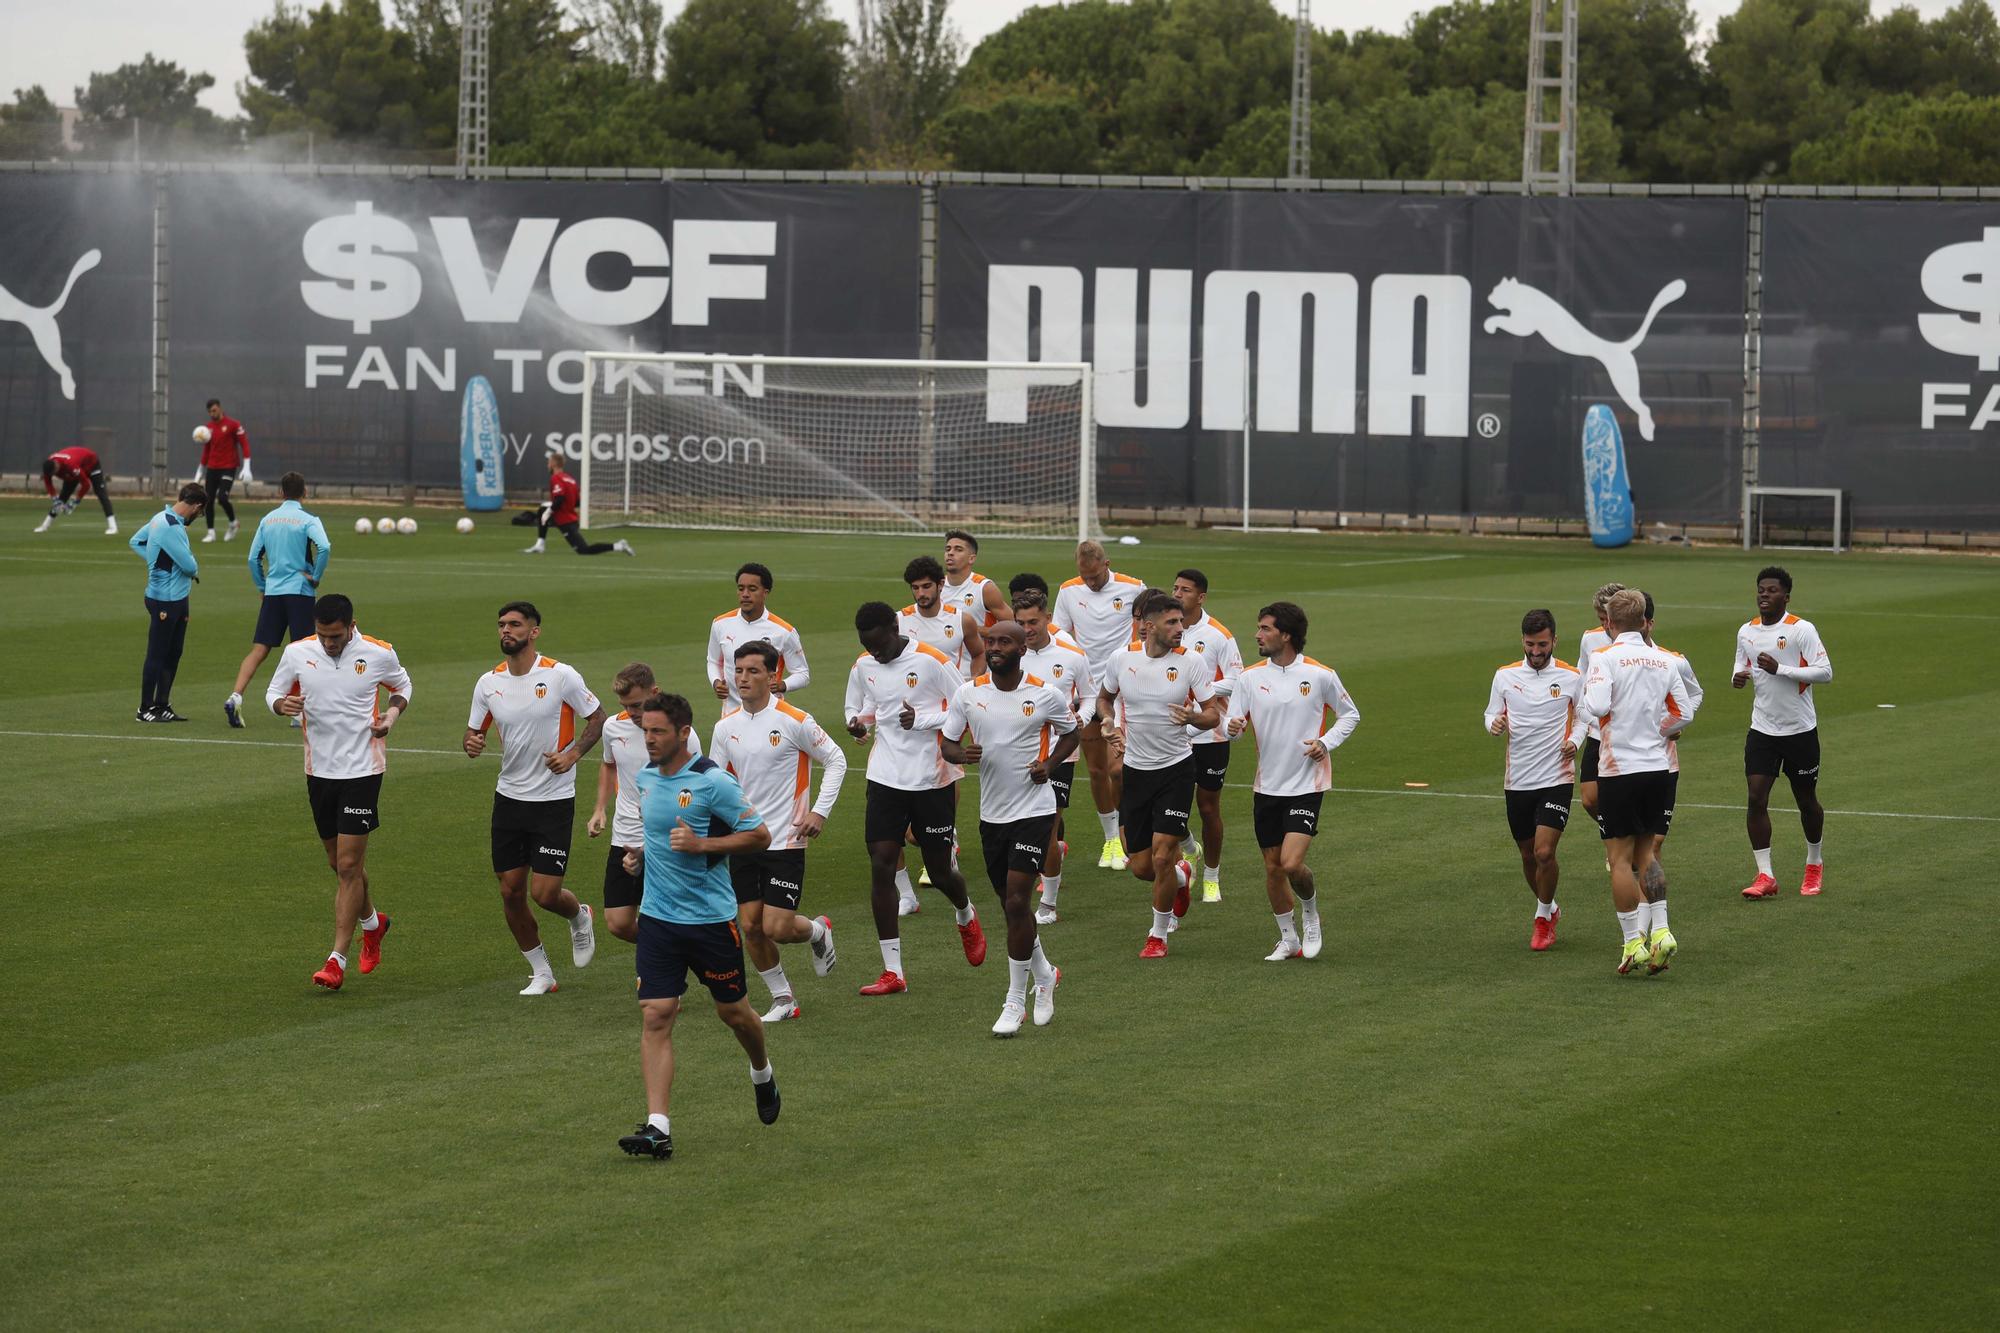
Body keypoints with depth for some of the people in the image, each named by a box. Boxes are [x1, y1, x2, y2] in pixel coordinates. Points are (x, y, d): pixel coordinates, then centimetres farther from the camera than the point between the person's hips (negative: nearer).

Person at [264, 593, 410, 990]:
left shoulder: (379, 654, -8)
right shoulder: (297, 653, -4)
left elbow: (402, 685, 12)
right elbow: (274, 691, 10)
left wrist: (393, 713, -8)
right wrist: (281, 704, -14)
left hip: (363, 770, -4)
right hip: (319, 771, 4)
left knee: (348, 865, -9)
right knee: (340, 863, 14)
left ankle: (337, 959, -6)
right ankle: (372, 922, 42)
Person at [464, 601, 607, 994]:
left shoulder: (561, 676, -11)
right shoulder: (489, 683, 1)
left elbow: (597, 717, 0)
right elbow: (475, 730, 11)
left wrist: (572, 754, -14)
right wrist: (472, 743, -13)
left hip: (554, 800, -4)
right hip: (509, 797, 4)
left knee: (544, 893, -8)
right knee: (511, 892, 3)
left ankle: (579, 917, 28)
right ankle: (541, 972, 20)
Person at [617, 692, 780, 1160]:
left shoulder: (712, 782, -14)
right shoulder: (645, 777, 6)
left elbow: (759, 835, -12)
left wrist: (700, 844, -22)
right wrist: (640, 854, 7)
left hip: (711, 916, -4)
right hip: (658, 916, 4)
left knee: (733, 1011, 12)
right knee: (655, 1016, -8)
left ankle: (762, 1074, 45)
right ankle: (657, 1127, -12)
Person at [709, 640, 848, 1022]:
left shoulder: (794, 721, -10)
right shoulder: (726, 727, 4)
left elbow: (835, 761, -1)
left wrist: (820, 811, -8)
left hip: (785, 841, -5)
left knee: (777, 928, -10)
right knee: (750, 926, 3)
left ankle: (818, 932, 24)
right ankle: (783, 1000, 19)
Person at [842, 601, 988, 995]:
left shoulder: (931, 662, -12)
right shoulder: (863, 667, 3)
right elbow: (856, 708, 20)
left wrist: (921, 719, -20)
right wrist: (857, 723, -4)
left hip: (932, 780, -4)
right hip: (885, 780, 4)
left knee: (939, 871, 6)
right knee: (880, 866, -8)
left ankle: (966, 916, 45)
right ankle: (892, 972, -5)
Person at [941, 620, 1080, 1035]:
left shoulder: (1046, 694, -7)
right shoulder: (968, 693, 0)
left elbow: (1070, 733, 10)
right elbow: (947, 743, 6)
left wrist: (1050, 764, -8)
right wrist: (963, 753, -17)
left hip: (1034, 810, -4)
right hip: (991, 812, 4)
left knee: (1017, 903, -13)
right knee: (1012, 904, 14)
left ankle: (1015, 1002, -3)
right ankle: (1044, 974, 39)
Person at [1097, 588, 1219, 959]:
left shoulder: (1191, 662, -9)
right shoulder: (1122, 659, -3)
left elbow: (1213, 714, -6)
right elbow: (1104, 698, 17)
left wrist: (1193, 717, -28)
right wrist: (1113, 728, -2)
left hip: (1175, 770, -3)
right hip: (1134, 771, 3)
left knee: (1162, 856, -10)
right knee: (1140, 866, 4)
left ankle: (1159, 934, 11)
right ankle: (1181, 875, 40)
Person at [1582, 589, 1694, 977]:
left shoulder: (1604, 658, -11)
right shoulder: (1664, 661, 5)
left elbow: (1597, 705, -25)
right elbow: (1684, 713, 6)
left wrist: (1588, 691, -3)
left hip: (1618, 769, -5)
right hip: (1657, 768, 5)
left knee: (1621, 858, 2)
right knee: (1645, 853, 17)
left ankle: (1633, 943, 2)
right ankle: (1661, 931, 6)